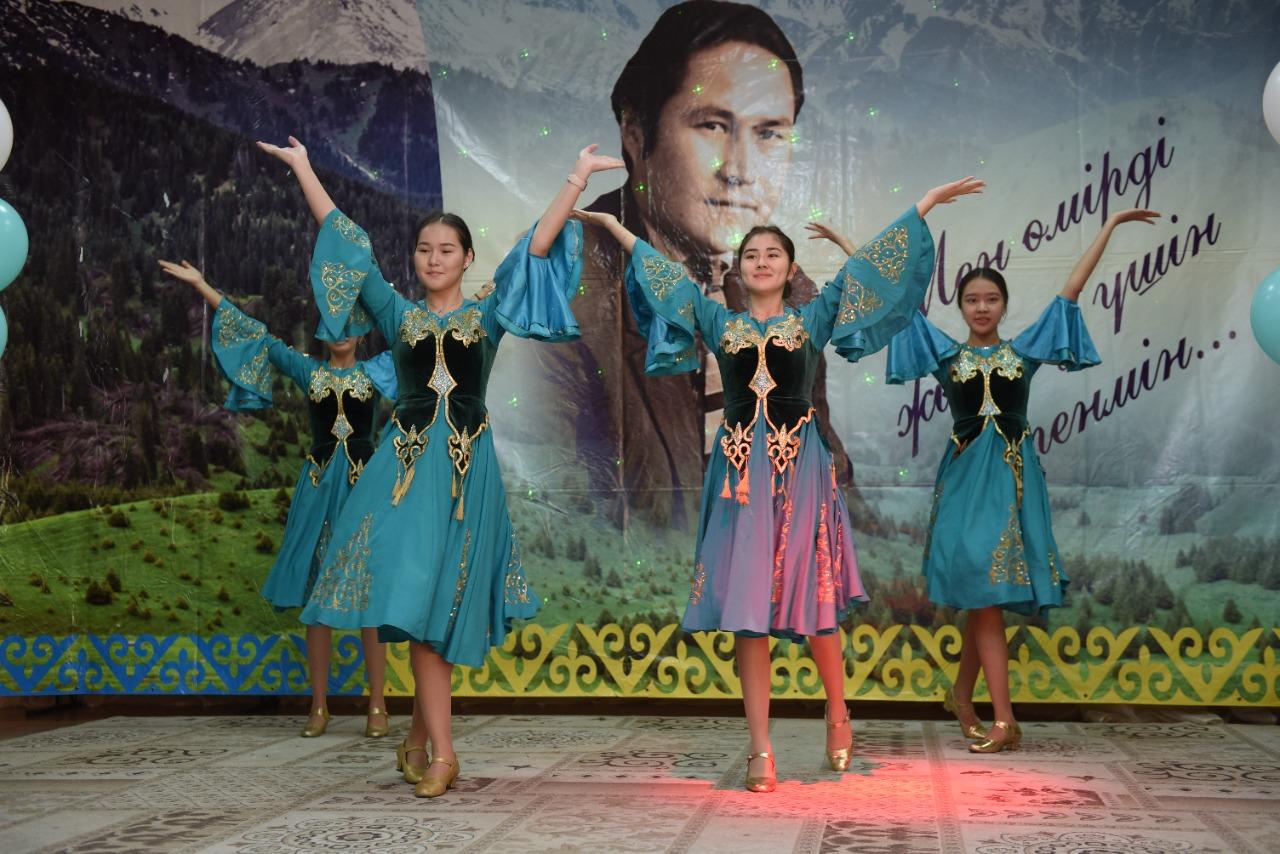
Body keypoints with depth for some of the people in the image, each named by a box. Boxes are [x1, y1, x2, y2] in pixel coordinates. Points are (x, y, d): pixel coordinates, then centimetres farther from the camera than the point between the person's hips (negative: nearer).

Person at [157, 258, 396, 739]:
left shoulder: (377, 371, 9)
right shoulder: (307, 371, 11)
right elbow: (258, 335, 10)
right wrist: (201, 286, 8)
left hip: (365, 482, -1)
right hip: (319, 485, 2)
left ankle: (377, 707, -1)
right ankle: (319, 706, 8)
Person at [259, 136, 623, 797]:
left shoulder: (487, 315, 8)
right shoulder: (398, 316, 10)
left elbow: (537, 247, 2)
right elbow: (346, 241, 9)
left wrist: (577, 180, -4)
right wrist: (303, 170, 9)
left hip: (466, 465, 0)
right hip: (406, 462, 0)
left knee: (444, 605, 1)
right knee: (415, 594, -9)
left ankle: (419, 739, 14)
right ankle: (440, 752, -4)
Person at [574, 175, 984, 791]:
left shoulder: (812, 319, 9)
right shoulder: (720, 323, 12)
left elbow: (869, 266, 8)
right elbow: (665, 273, 20)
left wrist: (927, 204, 8)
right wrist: (611, 223, 25)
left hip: (800, 467, -1)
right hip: (739, 467, 1)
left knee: (814, 600, 1)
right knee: (746, 606, -2)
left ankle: (838, 715, 24)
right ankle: (760, 748, 3)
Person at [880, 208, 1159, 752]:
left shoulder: (1026, 349, 9)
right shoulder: (945, 354, 7)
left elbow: (1071, 289, 9)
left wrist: (1109, 226, 9)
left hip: (1013, 476, 1)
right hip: (965, 476, -1)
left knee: (985, 595, 4)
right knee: (983, 594, -5)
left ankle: (961, 695, 22)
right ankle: (1004, 722, -5)